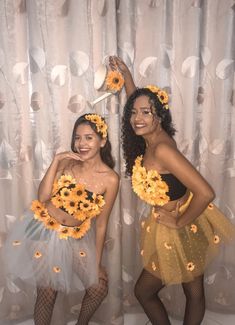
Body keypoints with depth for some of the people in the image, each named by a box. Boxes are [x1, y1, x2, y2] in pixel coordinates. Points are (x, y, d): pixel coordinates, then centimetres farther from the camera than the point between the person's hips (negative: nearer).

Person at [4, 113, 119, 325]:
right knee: (47, 293, 6)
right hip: (46, 233, 0)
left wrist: (97, 263, -2)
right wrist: (56, 160, -22)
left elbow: (101, 224, -7)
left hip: (76, 238, 1)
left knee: (99, 287, 7)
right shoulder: (67, 162, -9)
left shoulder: (110, 179, -14)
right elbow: (43, 197, -17)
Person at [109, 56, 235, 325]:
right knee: (193, 292, 24)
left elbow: (206, 193, -36)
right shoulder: (150, 140, -4)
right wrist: (125, 74, 17)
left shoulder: (161, 149, -30)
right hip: (179, 227, 8)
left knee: (143, 291, 15)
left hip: (181, 232, -8)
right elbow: (135, 101, 18)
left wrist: (179, 223, -22)